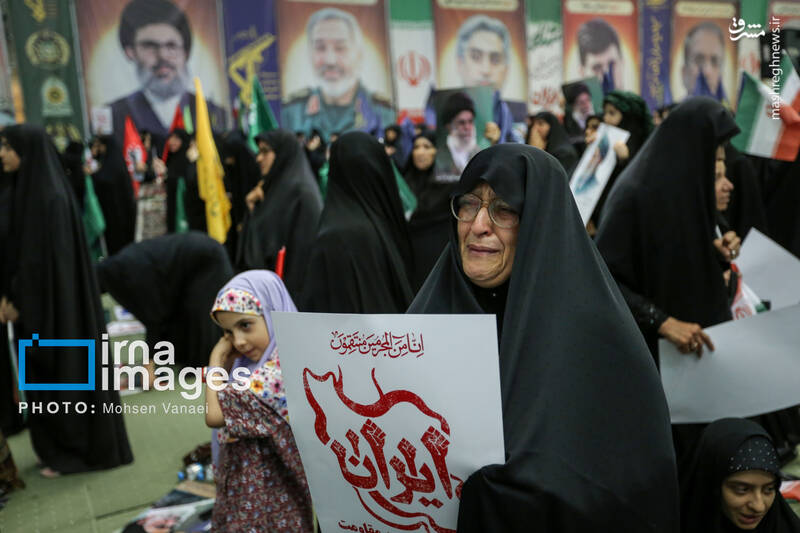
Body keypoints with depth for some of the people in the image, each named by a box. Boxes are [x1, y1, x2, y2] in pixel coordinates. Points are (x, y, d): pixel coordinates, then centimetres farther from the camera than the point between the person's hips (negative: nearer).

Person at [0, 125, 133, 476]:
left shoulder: (49, 197, -19)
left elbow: (43, 256, -20)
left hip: (53, 304, -9)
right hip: (35, 303, 9)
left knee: (64, 370, 3)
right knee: (47, 373, 15)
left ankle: (75, 451, 17)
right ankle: (60, 447, 28)